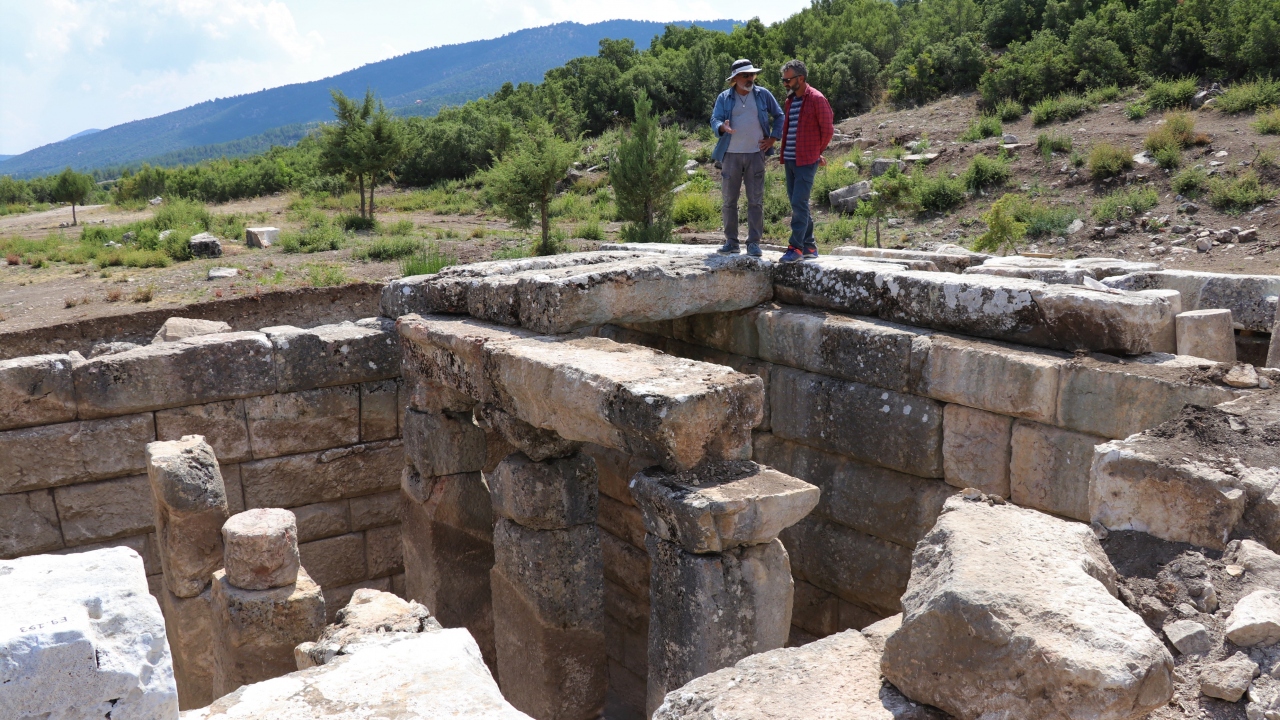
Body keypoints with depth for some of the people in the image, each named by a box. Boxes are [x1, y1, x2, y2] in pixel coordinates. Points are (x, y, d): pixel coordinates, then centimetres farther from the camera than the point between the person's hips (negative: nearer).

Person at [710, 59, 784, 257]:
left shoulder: (763, 95, 7)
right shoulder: (724, 98, 5)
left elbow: (779, 116, 15)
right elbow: (714, 120, -2)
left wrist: (773, 138, 4)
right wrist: (723, 127, -26)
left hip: (755, 154, 0)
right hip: (731, 155, 0)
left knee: (755, 200, -2)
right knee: (729, 200, 3)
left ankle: (754, 242, 2)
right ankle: (731, 241, 11)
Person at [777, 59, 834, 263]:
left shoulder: (816, 99, -9)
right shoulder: (790, 100, 14)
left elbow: (827, 130, -4)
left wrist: (817, 152, 6)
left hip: (806, 161, -8)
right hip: (789, 160, 8)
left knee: (799, 203, -12)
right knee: (797, 204, 10)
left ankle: (796, 247, -8)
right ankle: (809, 246, 18)